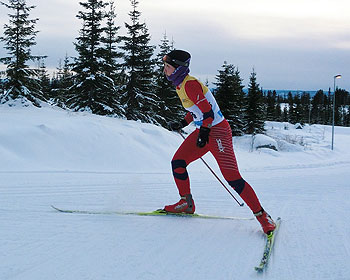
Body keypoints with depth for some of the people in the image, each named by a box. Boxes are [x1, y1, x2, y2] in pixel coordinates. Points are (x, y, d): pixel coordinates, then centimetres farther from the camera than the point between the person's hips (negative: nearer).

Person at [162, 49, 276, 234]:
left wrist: (203, 133, -17)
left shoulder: (190, 84, -18)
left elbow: (207, 112, -21)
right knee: (177, 163, 6)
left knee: (232, 176, -15)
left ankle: (262, 215, -9)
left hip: (217, 131, -10)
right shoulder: (180, 86, 12)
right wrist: (182, 124, 18)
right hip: (204, 131, 10)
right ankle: (187, 204, 22)